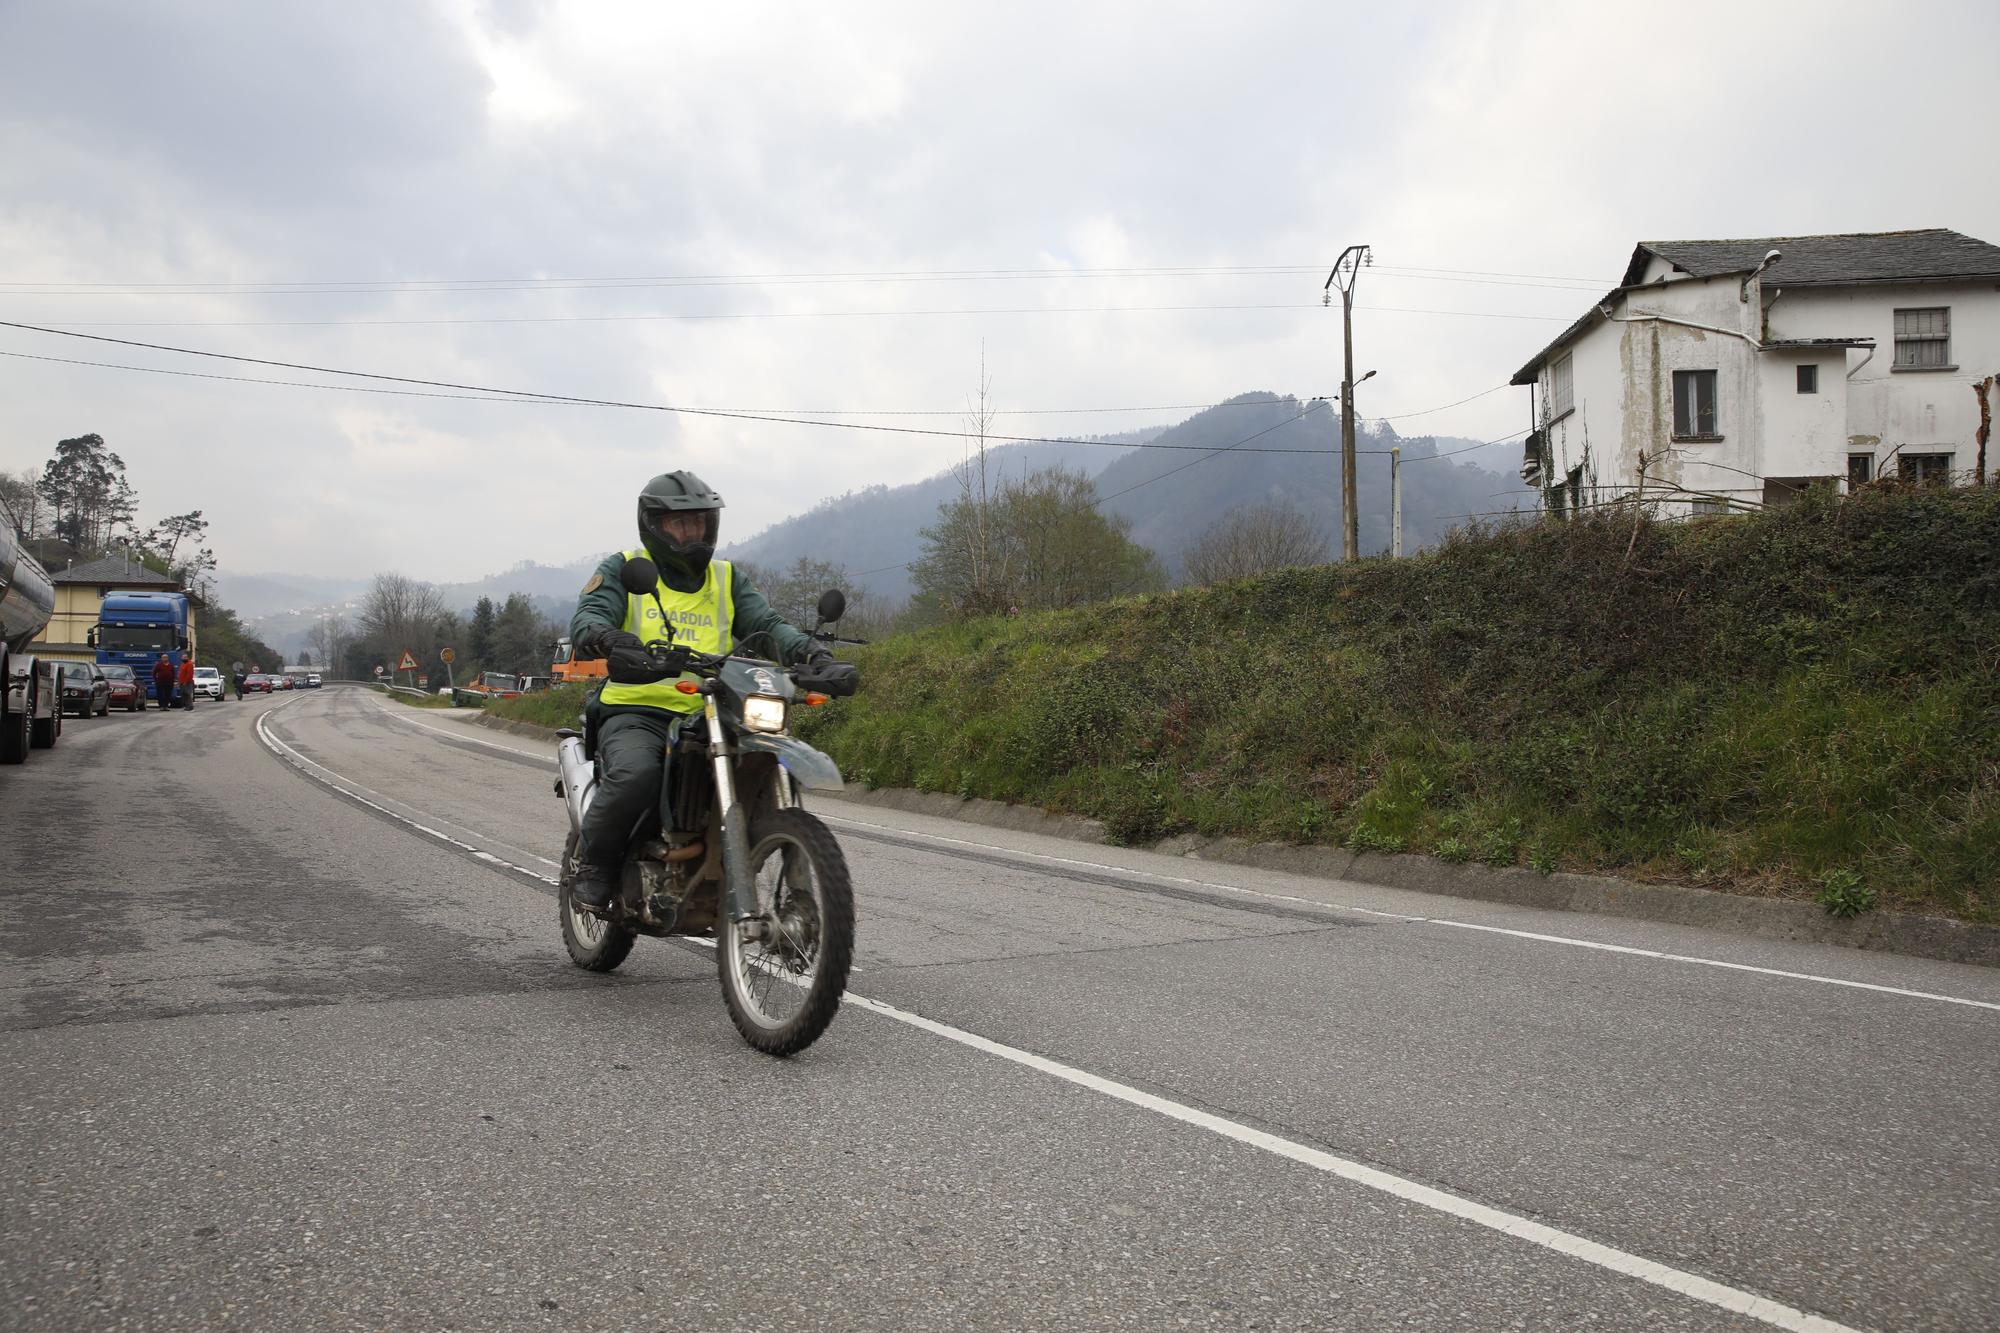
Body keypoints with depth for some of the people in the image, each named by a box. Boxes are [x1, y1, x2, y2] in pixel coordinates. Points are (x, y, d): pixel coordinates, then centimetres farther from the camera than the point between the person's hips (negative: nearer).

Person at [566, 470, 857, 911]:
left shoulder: (727, 579, 20)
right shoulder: (624, 570, 9)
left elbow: (767, 624, 6)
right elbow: (586, 618, -7)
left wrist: (813, 653, -15)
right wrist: (609, 639, -33)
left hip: (707, 719, 4)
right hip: (635, 713, -4)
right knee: (635, 775, -35)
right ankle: (594, 865, -8)